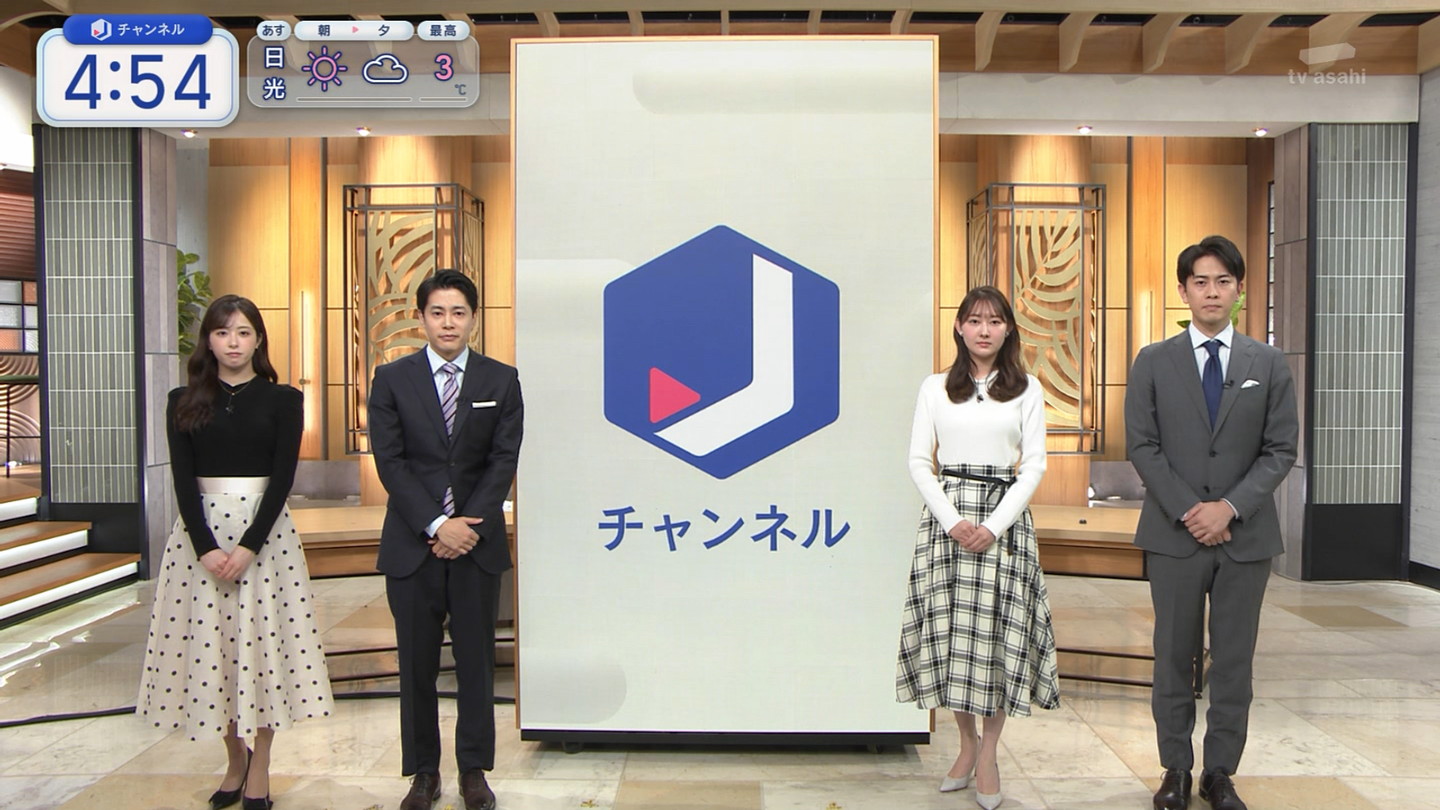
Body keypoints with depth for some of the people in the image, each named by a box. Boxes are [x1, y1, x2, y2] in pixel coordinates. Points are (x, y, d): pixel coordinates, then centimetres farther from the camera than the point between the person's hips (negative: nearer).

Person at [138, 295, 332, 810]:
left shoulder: (282, 400, 1)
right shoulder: (184, 403, 6)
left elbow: (282, 477, -5)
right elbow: (183, 480, -1)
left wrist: (249, 545, -15)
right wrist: (206, 547, -13)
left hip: (265, 530, -2)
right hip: (200, 530, 2)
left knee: (262, 641, 1)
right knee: (208, 640, 6)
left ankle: (260, 768, 15)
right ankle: (234, 759, 24)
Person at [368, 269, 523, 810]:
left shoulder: (500, 380, 4)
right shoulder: (392, 379, 2)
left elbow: (504, 460, -1)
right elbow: (390, 462, -4)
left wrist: (469, 525, -11)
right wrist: (436, 525, -13)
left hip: (479, 541, 1)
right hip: (413, 542, 0)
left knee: (476, 659, 7)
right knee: (417, 663, 7)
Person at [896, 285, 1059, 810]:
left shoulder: (1027, 390, 7)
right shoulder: (935, 388, 8)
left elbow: (1034, 464, 2)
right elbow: (918, 461, 3)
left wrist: (995, 526, -10)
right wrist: (953, 520, -10)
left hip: (1005, 518, -1)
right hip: (945, 515, 1)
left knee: (1000, 628, -2)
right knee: (947, 627, 2)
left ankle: (989, 752, 11)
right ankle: (967, 743, 19)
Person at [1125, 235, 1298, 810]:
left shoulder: (1269, 364, 5)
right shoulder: (1153, 362, 3)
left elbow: (1281, 449, 1)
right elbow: (1142, 446, -2)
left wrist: (1230, 506, -13)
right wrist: (1188, 511, -12)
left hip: (1246, 536, 1)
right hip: (1174, 535, -1)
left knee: (1234, 660, 7)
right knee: (1174, 656, 7)